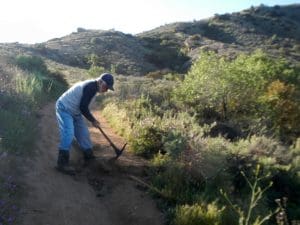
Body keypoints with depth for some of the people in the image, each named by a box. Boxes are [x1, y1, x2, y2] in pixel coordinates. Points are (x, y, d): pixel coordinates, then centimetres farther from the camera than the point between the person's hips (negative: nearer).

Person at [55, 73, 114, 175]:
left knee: (83, 133, 11)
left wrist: (92, 119, 13)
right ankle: (62, 163, -11)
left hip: (74, 111, 10)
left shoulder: (91, 85, 5)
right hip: (64, 109, -10)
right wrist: (93, 120, -14)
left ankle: (89, 158, 24)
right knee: (68, 134, -19)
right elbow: (83, 107, -26)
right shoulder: (91, 87, -25)